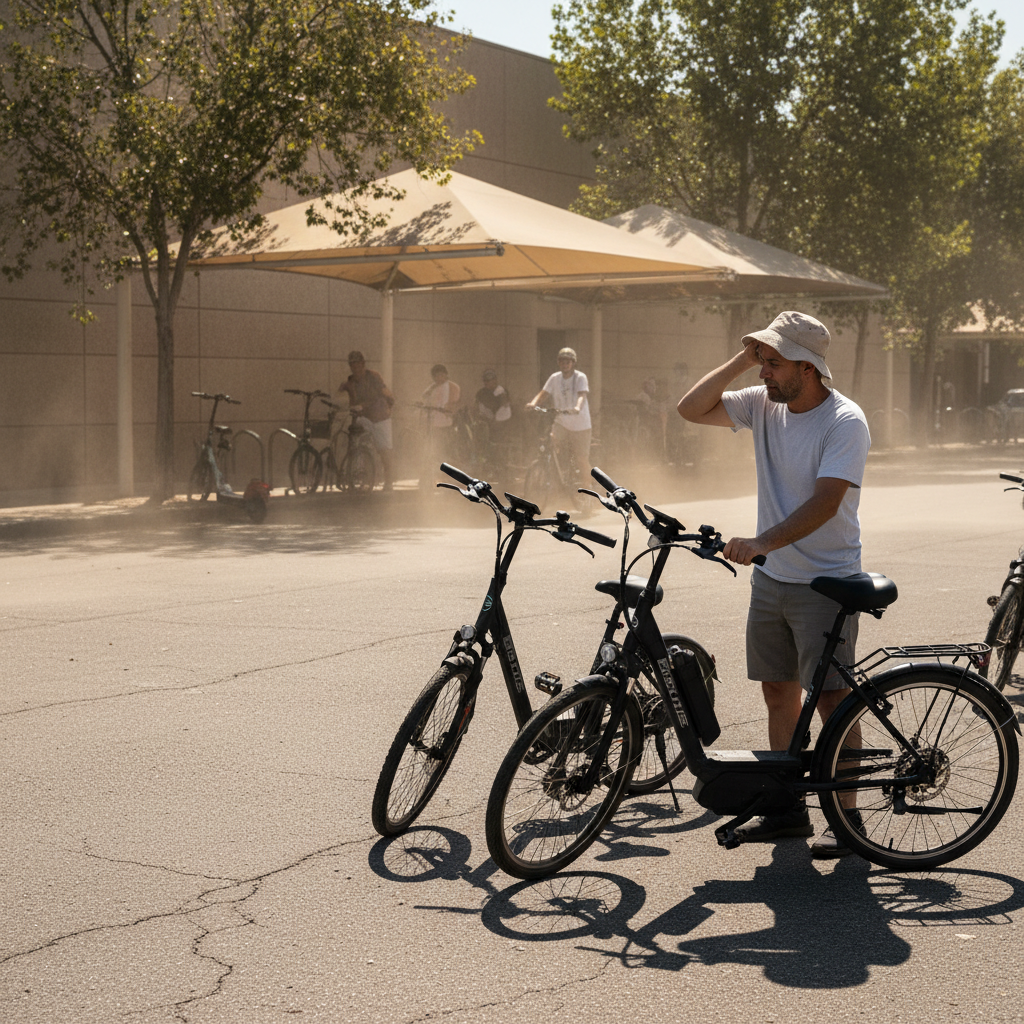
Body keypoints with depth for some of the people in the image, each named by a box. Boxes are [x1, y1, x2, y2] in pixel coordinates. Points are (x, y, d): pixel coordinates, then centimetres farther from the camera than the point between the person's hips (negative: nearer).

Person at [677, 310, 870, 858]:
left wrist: (760, 542, -33)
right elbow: (691, 408, 2)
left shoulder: (845, 421, -17)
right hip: (771, 577, 7)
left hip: (825, 581, -7)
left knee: (831, 697, -6)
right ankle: (789, 808, 22)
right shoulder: (765, 405, 3)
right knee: (779, 691, 12)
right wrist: (741, 360, -7)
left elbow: (825, 502, -25)